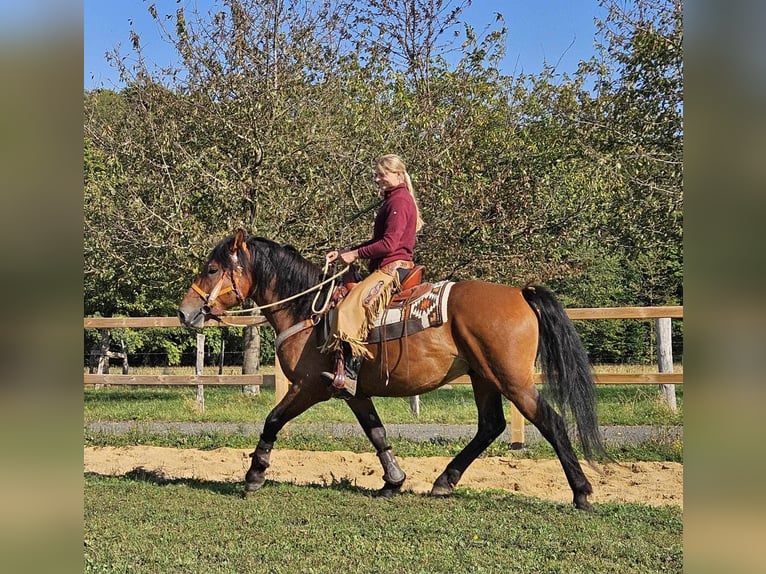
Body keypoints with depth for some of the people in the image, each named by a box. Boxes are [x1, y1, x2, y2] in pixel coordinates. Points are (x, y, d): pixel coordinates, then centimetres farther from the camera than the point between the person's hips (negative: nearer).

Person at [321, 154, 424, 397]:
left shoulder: (399, 201, -10)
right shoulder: (392, 201, 22)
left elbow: (388, 244, -20)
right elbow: (378, 241, 23)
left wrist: (355, 254, -13)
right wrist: (344, 251, 14)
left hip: (392, 267, -12)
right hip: (387, 268, 12)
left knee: (351, 307, -28)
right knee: (342, 297, 17)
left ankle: (347, 375, -38)